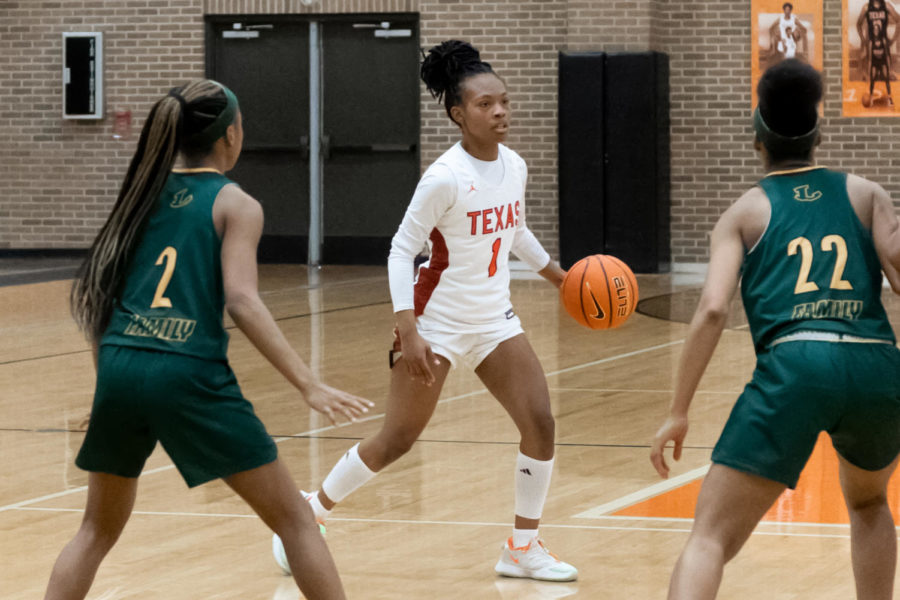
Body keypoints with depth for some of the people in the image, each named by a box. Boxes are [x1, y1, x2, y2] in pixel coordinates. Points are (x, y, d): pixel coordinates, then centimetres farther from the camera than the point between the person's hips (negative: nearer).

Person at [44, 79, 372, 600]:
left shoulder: (147, 193, 17)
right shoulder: (235, 205, 3)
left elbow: (92, 291, 15)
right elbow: (241, 300, -12)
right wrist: (310, 385, -15)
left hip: (120, 365, 5)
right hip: (190, 377, -5)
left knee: (98, 530, 21)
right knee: (294, 519, 7)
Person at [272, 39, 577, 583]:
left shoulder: (514, 167, 0)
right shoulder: (445, 178, -21)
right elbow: (401, 251, -18)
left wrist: (554, 271, 20)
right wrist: (408, 333, -25)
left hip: (494, 321, 6)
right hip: (438, 324, -6)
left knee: (540, 422, -5)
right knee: (397, 441, 0)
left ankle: (523, 547, 9)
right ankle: (310, 512, 22)